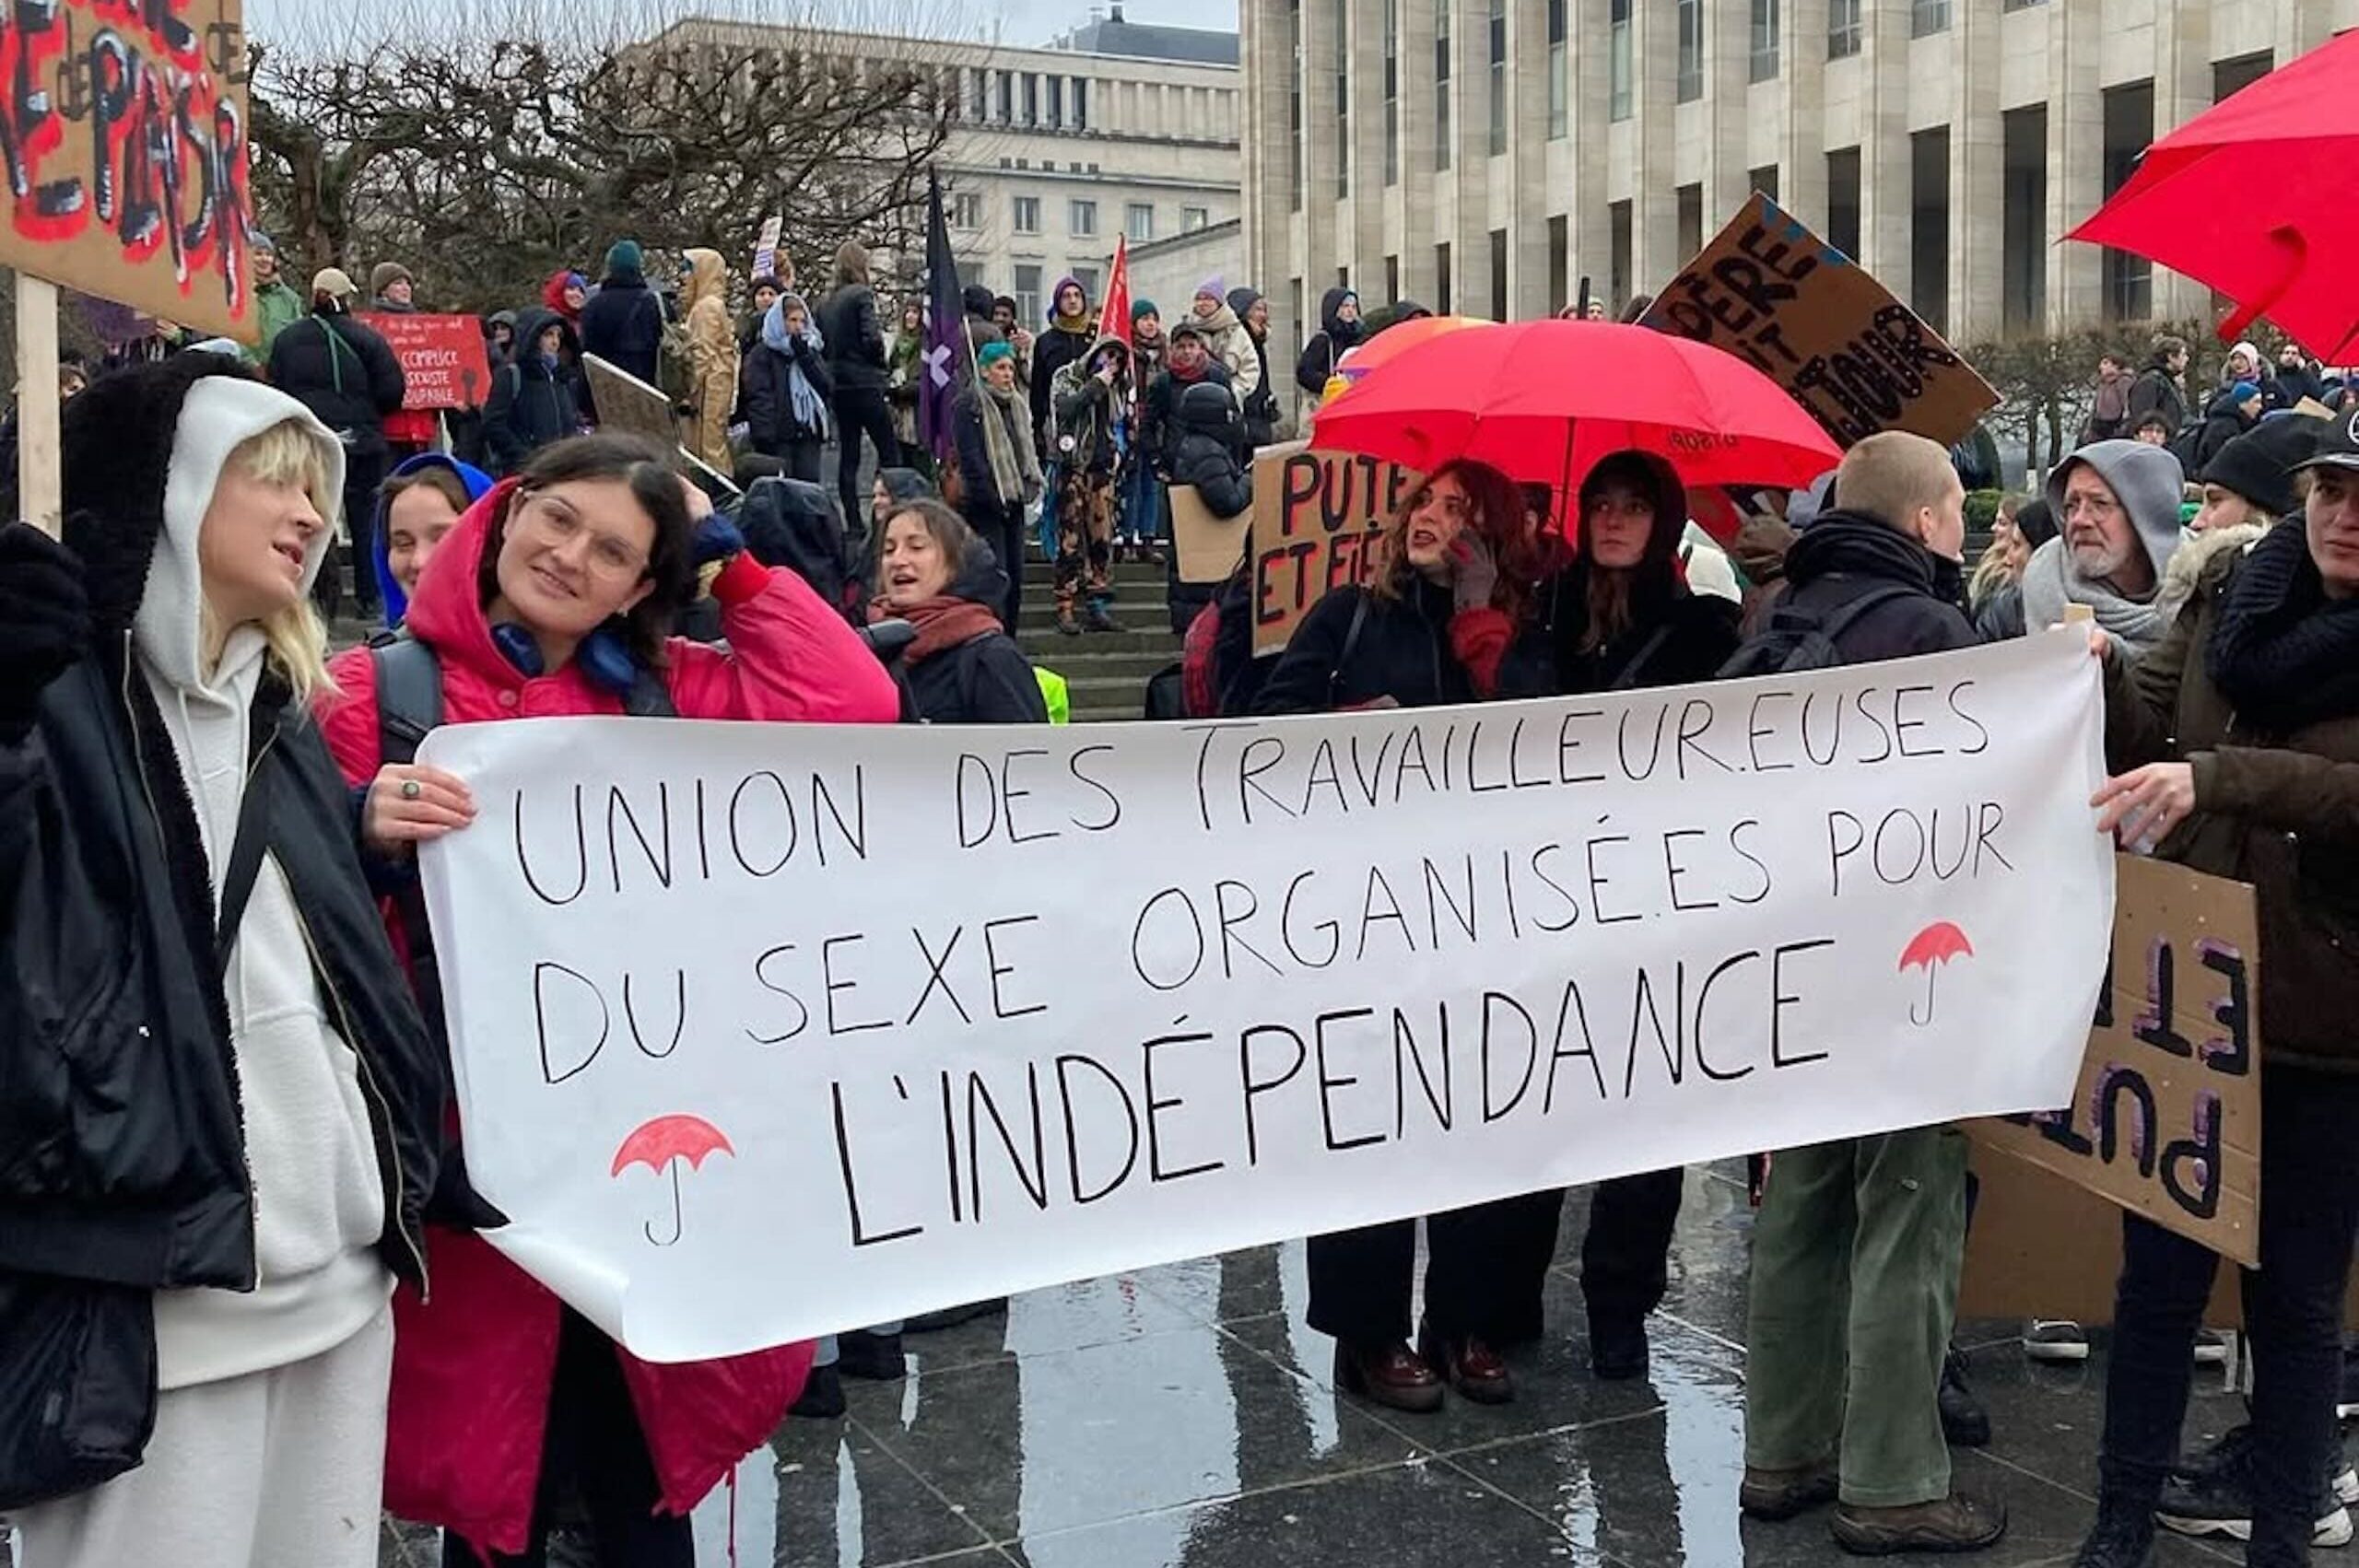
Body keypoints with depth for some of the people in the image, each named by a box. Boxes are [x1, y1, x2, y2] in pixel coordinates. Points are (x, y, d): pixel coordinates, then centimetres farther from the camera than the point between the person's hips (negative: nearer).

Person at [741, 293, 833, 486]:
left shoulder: (812, 352, 16)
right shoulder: (761, 356, -1)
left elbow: (828, 386, 3)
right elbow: (758, 398, -9)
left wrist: (805, 357, -7)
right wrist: (765, 439, -19)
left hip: (808, 435, 5)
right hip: (777, 439, -5)